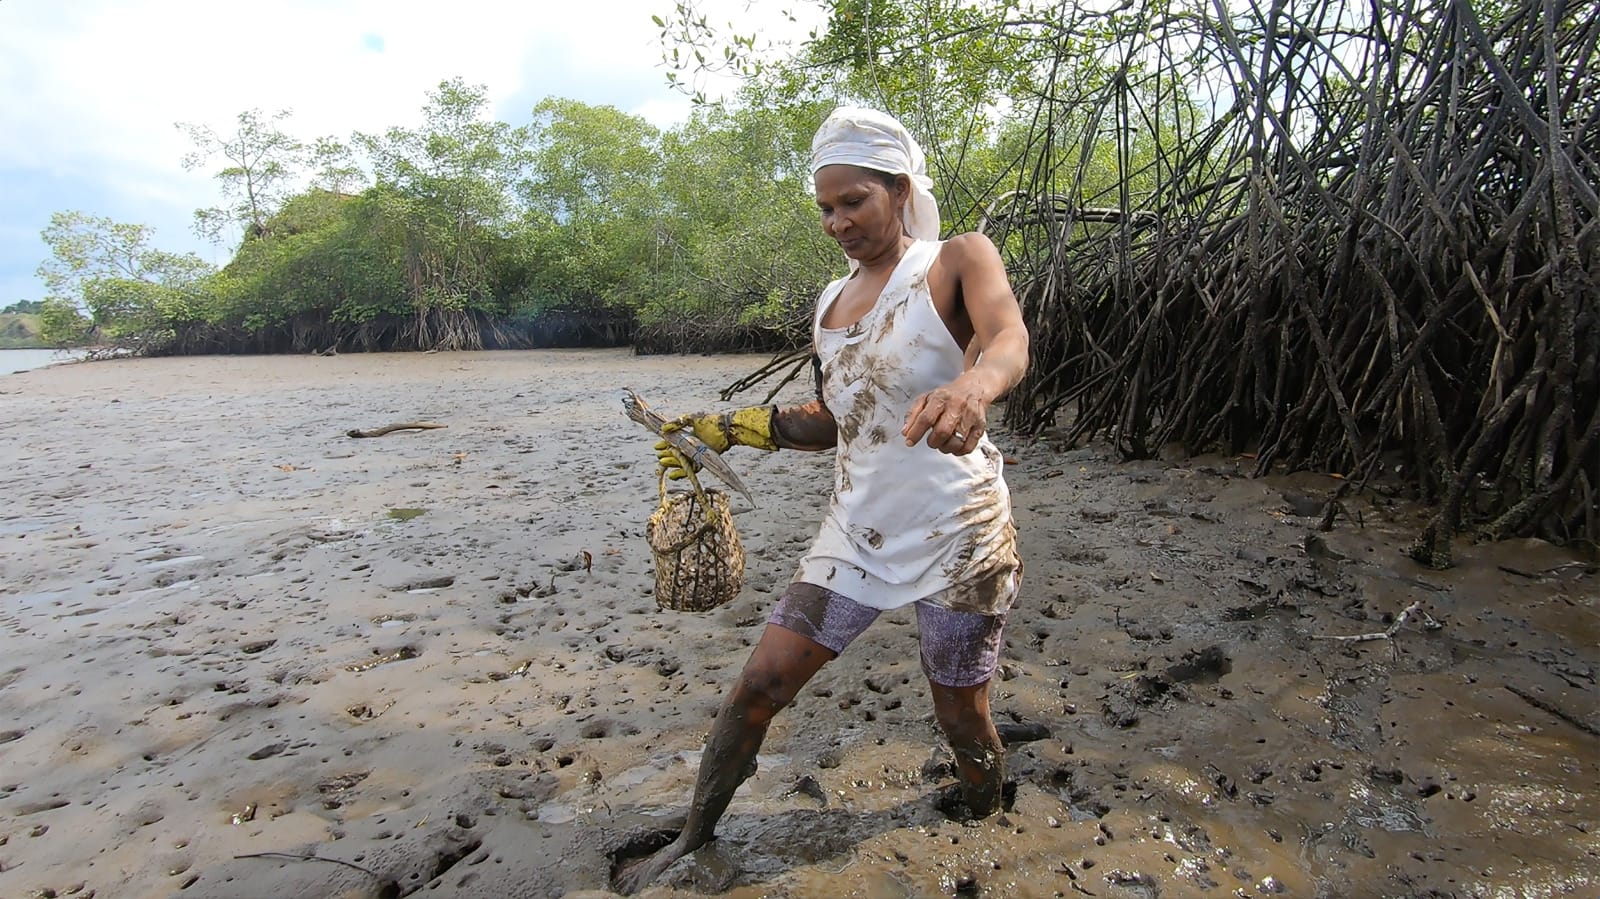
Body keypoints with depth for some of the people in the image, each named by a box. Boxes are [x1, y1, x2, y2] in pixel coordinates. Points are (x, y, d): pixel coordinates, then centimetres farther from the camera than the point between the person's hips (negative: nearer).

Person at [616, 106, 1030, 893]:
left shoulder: (958, 260, -7)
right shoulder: (832, 303, 9)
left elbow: (1008, 339, -28)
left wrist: (970, 387, -52)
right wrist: (730, 430, 7)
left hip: (956, 537, -4)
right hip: (856, 529, 5)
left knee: (962, 719, 10)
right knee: (758, 686, 1)